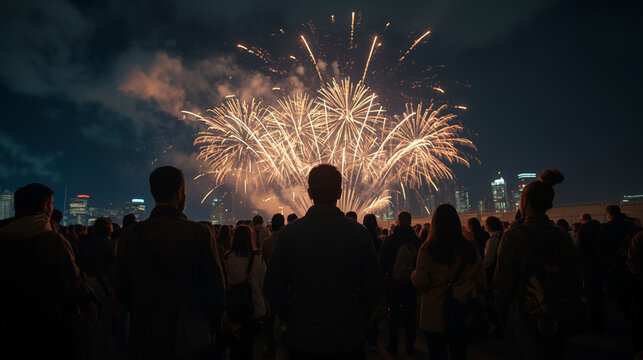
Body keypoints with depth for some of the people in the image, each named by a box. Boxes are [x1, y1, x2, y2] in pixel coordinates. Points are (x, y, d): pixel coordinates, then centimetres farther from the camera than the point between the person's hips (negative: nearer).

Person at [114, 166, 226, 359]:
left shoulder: (130, 235, -8)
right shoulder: (198, 232, -17)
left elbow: (123, 291, 1)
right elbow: (216, 287, -14)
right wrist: (214, 329, 3)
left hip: (145, 338, 2)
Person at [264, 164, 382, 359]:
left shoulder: (289, 232, -10)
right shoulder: (360, 233, -10)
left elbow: (272, 289, -5)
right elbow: (372, 290, -5)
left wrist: (291, 319, 8)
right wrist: (357, 323, 9)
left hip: (302, 339, 0)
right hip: (348, 340, 0)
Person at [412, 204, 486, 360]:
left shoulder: (428, 248, -15)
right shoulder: (469, 248, -4)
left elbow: (420, 282, -15)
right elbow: (481, 279, 3)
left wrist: (413, 274, 5)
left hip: (434, 315, -3)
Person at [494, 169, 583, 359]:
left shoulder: (513, 236, -18)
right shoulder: (563, 236, -4)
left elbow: (503, 281, -15)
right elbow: (575, 278, 5)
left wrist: (502, 313, 0)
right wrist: (573, 314, 18)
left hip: (527, 319, -5)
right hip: (561, 320, 6)